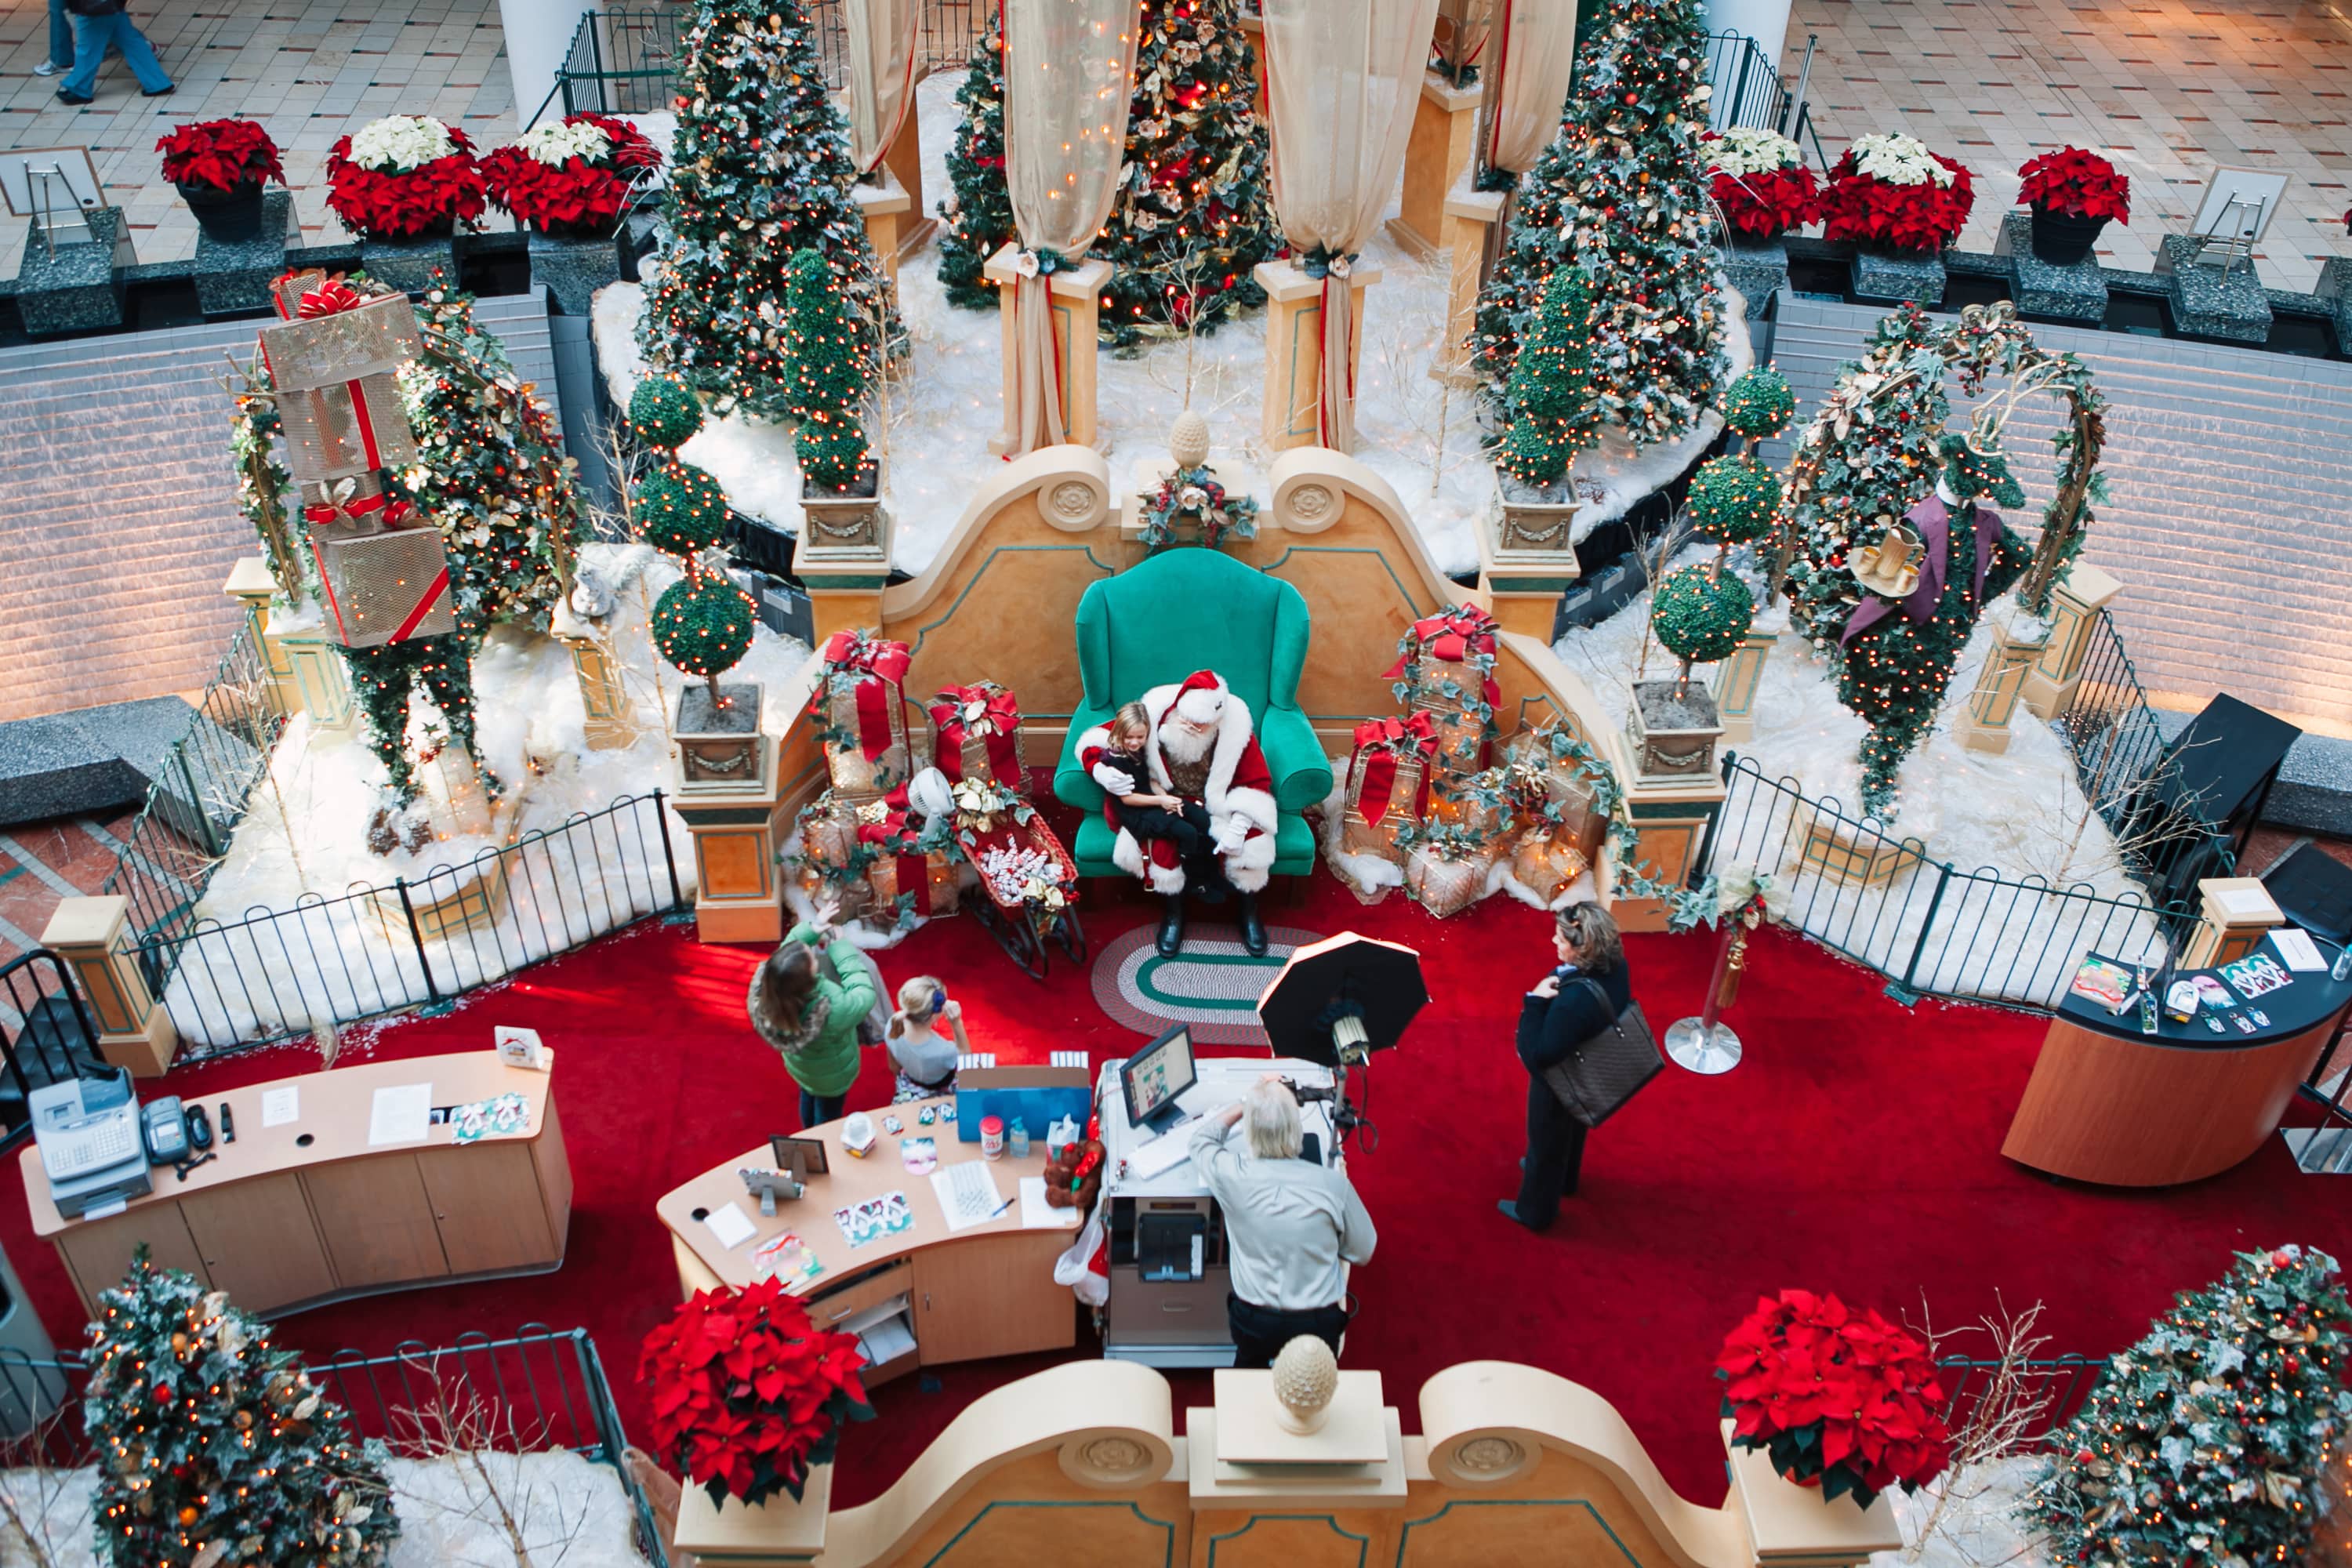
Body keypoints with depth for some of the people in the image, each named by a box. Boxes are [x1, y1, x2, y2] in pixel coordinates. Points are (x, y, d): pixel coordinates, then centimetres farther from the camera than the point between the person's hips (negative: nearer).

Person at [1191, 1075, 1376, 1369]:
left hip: (1252, 1323, 1)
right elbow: (1362, 1253, -4)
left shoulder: (1232, 1175, -21)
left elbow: (1202, 1139, 5)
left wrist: (1248, 1101, 3)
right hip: (1318, 1325, -1)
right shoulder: (1333, 1184, -22)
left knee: (1249, 1365, 33)